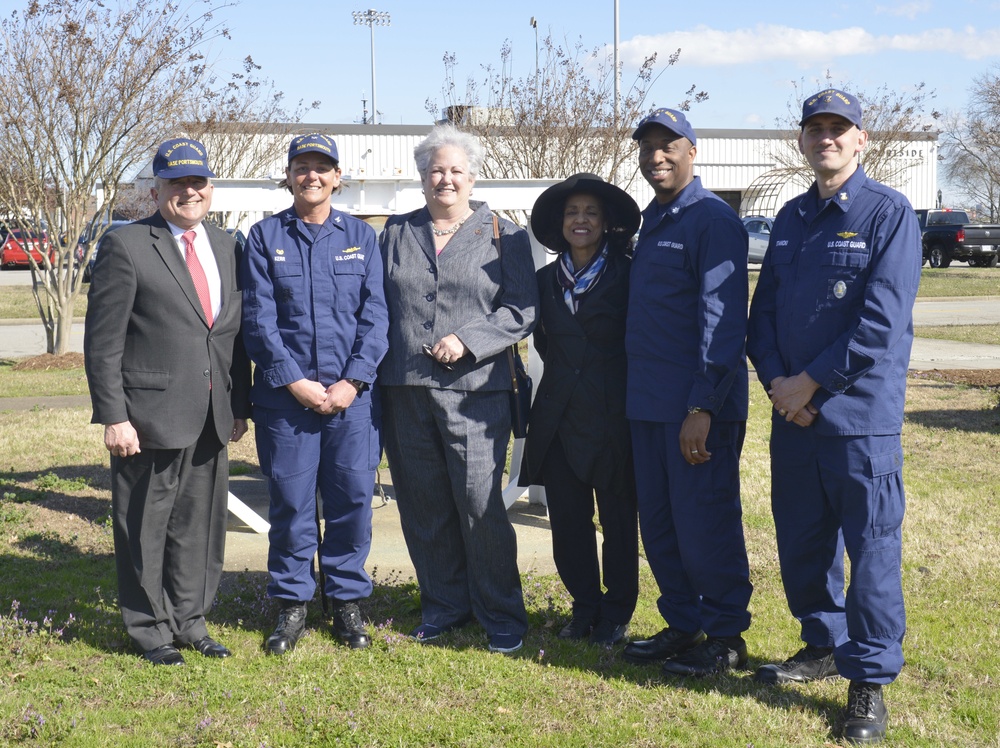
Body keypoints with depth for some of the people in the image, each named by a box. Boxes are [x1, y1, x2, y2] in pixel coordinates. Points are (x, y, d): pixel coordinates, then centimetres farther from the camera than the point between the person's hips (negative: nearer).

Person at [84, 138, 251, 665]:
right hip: (150, 416, -5)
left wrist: (240, 405, 11)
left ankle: (189, 620, 27)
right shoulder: (126, 246, -6)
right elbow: (102, 341, -8)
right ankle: (150, 629, 19)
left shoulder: (225, 246, 13)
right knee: (146, 527, 4)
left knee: (201, 523, 13)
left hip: (213, 418, 6)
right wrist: (114, 416, -13)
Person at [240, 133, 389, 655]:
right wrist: (294, 381, -10)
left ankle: (347, 599, 17)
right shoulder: (265, 236, 5)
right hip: (285, 394, -1)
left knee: (353, 497, 3)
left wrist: (353, 381, -9)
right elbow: (258, 317, -1)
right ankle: (292, 603, 16)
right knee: (290, 500, 3)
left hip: (353, 393, 1)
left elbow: (375, 314, 3)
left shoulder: (360, 236, 9)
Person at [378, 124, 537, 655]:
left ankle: (501, 615, 7)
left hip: (474, 390, -3)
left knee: (480, 504, -6)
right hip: (406, 391, 3)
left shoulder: (503, 235, 6)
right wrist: (375, 370, 4)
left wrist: (467, 340, -13)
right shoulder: (397, 233, 14)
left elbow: (521, 310, 0)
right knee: (423, 504, 8)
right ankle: (443, 605, 22)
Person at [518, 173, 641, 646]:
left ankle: (616, 614, 18)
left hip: (612, 416, -4)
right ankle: (585, 607, 21)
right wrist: (565, 375, 12)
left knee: (617, 519, 5)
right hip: (559, 418, 4)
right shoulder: (547, 280, 10)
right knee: (568, 520, 6)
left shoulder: (626, 276, -2)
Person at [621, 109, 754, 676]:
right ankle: (683, 625, 26)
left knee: (704, 525, -1)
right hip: (649, 404, 9)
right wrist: (638, 394, 14)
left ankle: (726, 638, 12)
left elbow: (722, 320, -17)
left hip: (698, 408, -8)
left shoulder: (713, 220, -11)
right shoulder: (652, 221, 17)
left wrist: (703, 407, -23)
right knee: (659, 524, 13)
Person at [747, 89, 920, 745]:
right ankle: (824, 646, 33)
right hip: (793, 414, 6)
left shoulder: (889, 213, -7)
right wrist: (776, 381, -5)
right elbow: (764, 310, 12)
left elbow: (882, 322, -15)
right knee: (801, 539, 14)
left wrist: (811, 382, -13)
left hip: (861, 414, -6)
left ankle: (870, 679, 10)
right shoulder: (791, 219, 13)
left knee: (872, 545, -1)